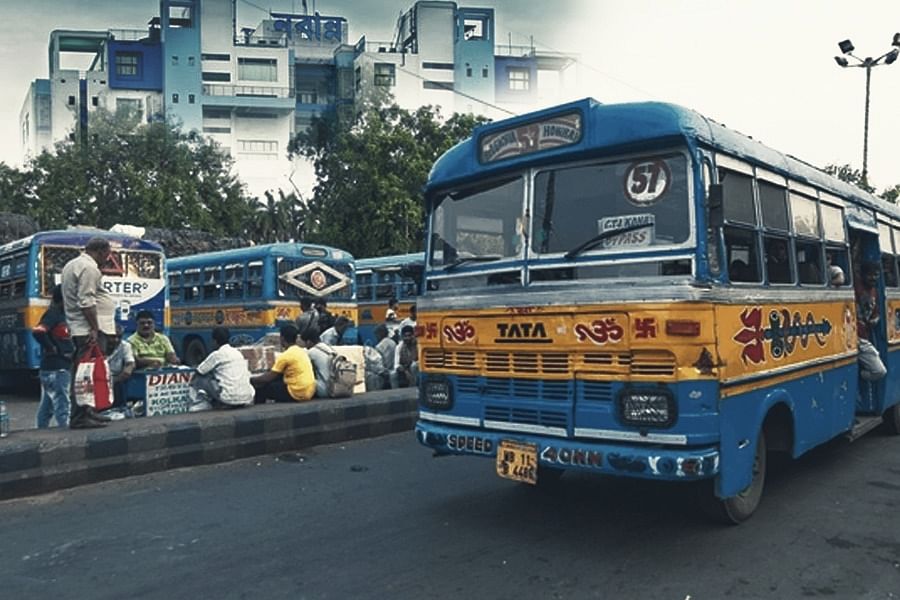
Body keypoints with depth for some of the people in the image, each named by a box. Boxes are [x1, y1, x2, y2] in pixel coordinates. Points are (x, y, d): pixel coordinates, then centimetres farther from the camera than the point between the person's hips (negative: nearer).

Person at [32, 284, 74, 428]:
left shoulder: (62, 315, 15)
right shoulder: (53, 314, -11)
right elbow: (37, 331, -28)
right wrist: (52, 349, -19)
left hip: (62, 368, 9)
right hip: (55, 369, -9)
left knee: (47, 407, 16)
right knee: (62, 405, -10)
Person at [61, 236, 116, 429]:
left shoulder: (72, 265, 21)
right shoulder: (89, 268, -12)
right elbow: (86, 302, -21)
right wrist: (94, 328, -21)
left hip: (78, 328, 11)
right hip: (90, 330, -11)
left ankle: (83, 413, 19)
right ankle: (80, 417, -9)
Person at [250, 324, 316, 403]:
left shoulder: (285, 355, -12)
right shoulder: (302, 351, 12)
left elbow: (269, 378, -7)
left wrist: (252, 379, 7)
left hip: (297, 394, -8)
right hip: (309, 392, 8)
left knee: (261, 387, 2)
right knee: (278, 379, 27)